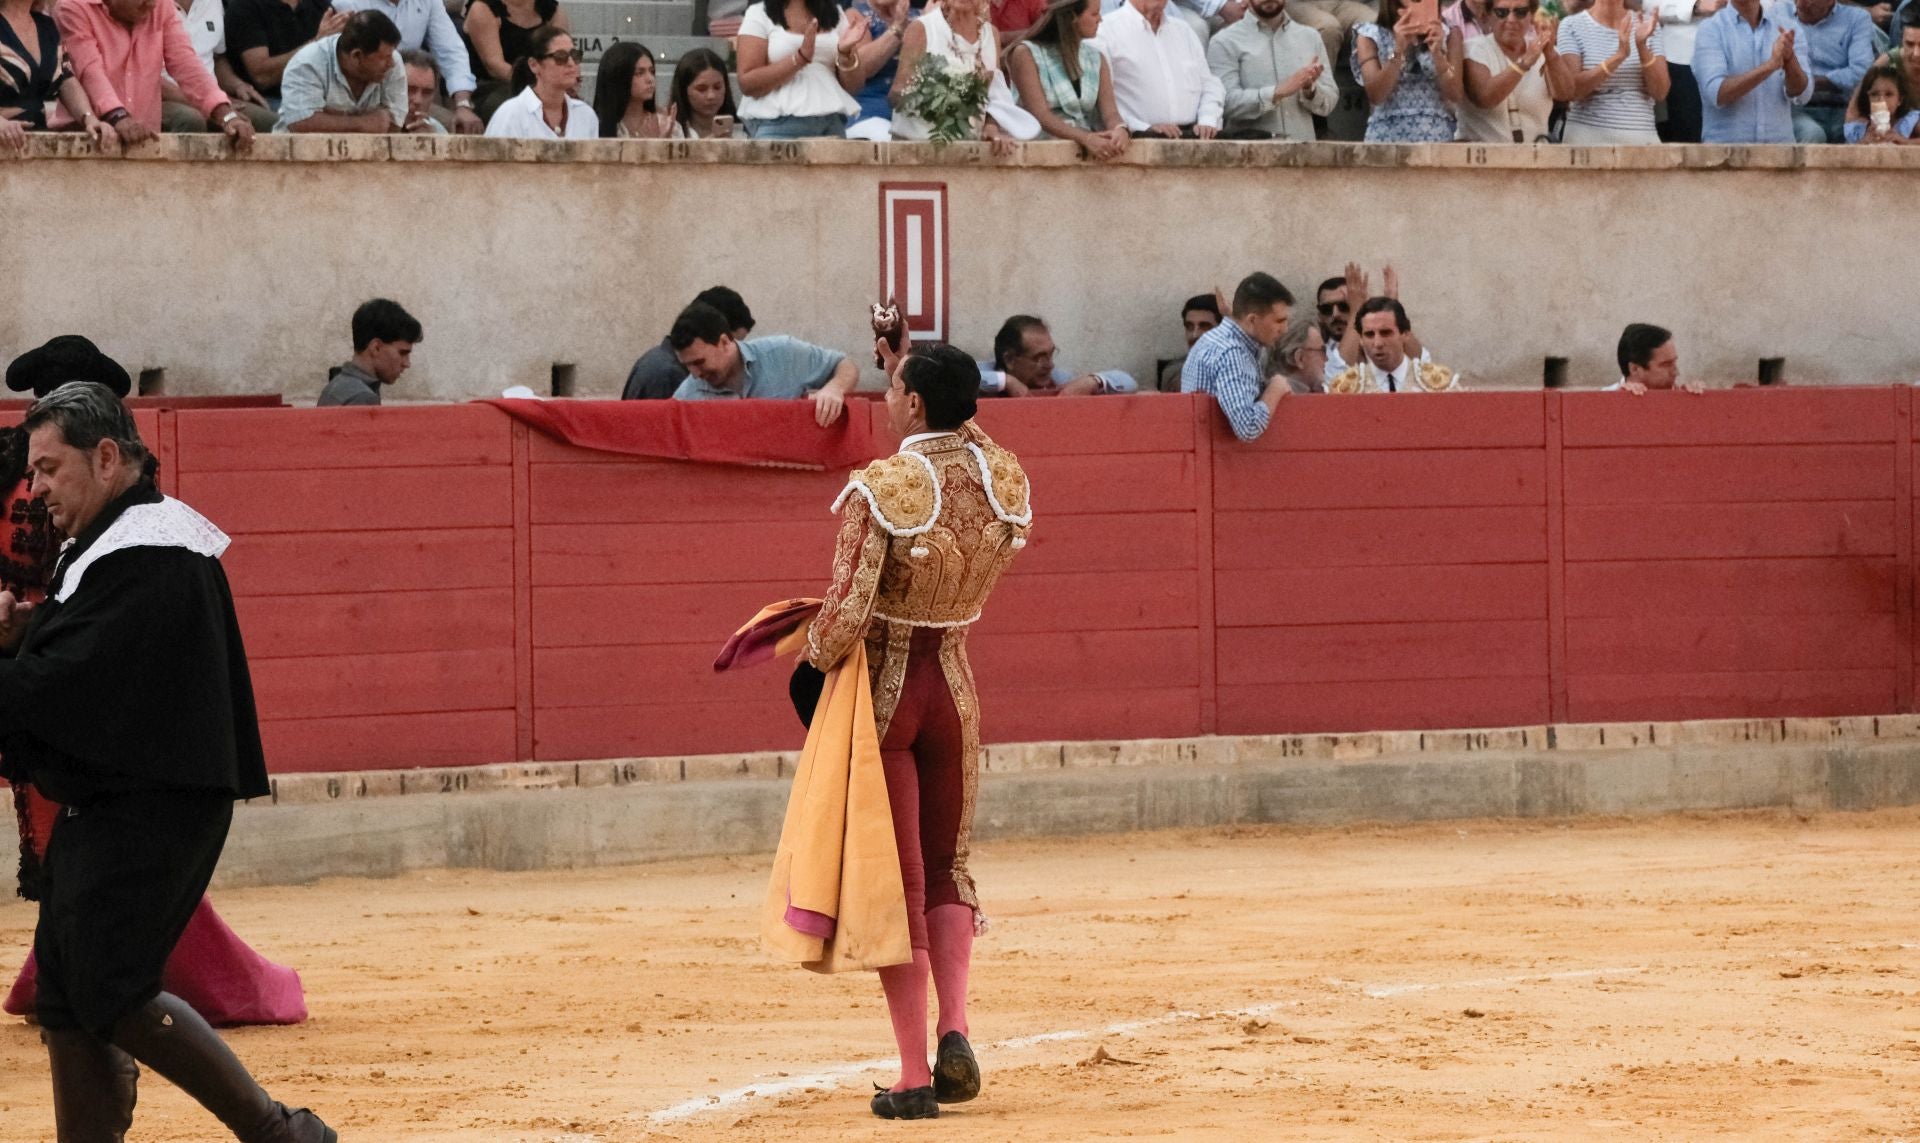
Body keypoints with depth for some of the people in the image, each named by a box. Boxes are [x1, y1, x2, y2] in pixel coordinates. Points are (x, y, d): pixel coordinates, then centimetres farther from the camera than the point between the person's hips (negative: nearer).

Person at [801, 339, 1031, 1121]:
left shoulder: (878, 491, -22)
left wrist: (815, 662, -4)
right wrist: (911, 373, 18)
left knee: (897, 881, 5)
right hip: (954, 683, 4)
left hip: (880, 687, -4)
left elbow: (847, 614, -24)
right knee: (947, 869, 19)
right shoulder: (1006, 481, -6)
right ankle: (954, 1031, -1)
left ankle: (915, 1075, 4)